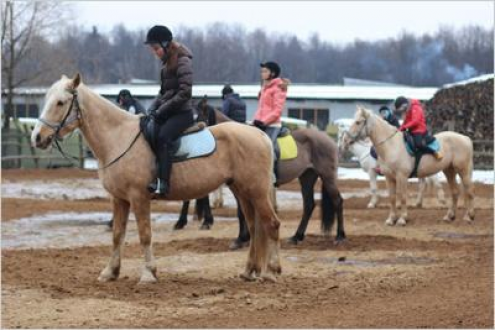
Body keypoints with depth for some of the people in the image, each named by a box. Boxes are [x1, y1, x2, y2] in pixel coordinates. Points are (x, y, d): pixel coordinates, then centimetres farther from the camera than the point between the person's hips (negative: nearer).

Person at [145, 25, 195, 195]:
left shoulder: (183, 61, -12)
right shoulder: (167, 63, 15)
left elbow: (184, 93, -18)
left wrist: (161, 110, -16)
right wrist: (153, 108, 4)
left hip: (182, 113, -9)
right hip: (167, 112, 9)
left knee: (163, 136, -32)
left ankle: (163, 182, -38)